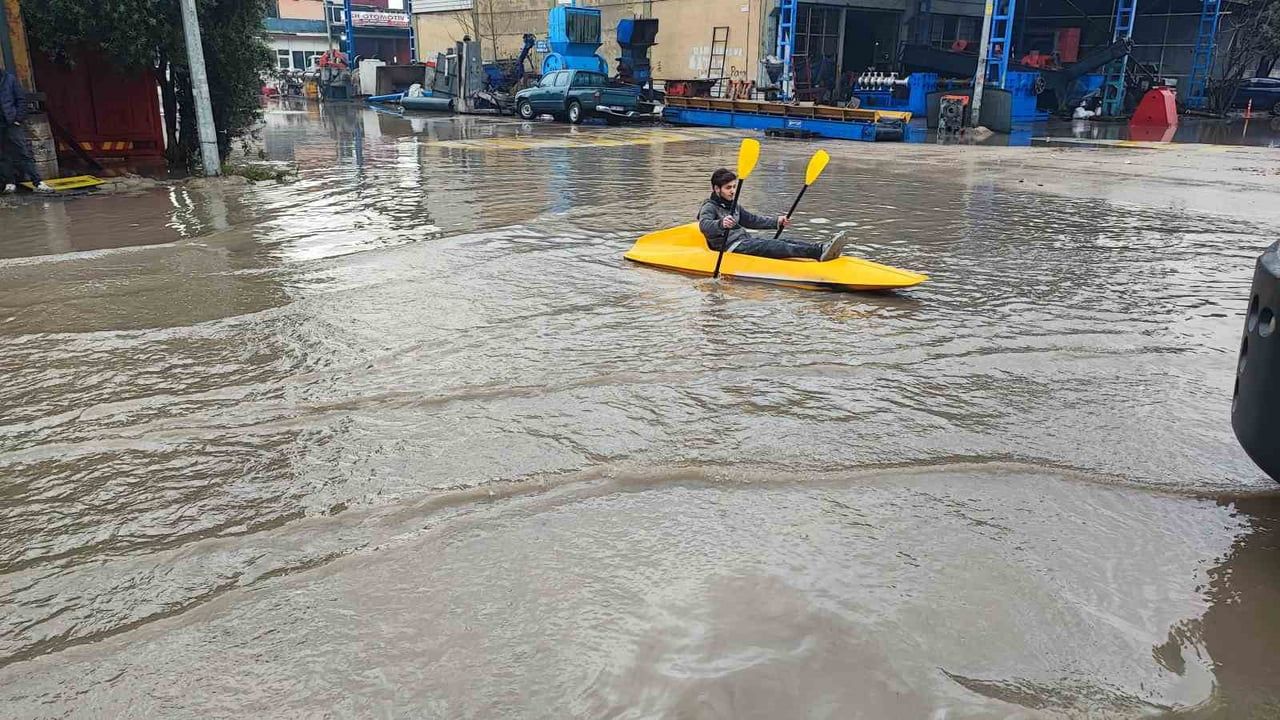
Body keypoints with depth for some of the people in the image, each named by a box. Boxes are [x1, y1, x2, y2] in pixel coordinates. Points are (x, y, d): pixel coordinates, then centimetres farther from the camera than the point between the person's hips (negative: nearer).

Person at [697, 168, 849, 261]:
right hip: (732, 246, -9)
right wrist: (721, 224, -49)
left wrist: (777, 222, 21)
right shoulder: (709, 207, -5)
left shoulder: (733, 206, 22)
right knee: (774, 247, -28)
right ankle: (818, 252, -46)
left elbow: (753, 220, 32)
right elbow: (704, 225, -27)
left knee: (785, 242, -15)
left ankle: (821, 248, -36)